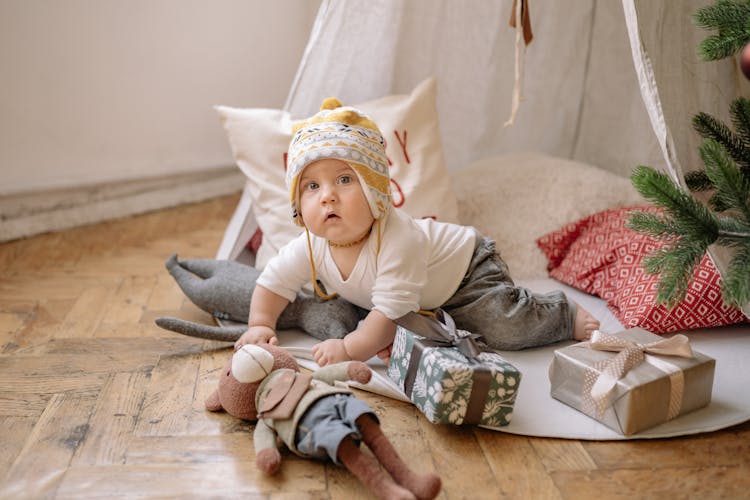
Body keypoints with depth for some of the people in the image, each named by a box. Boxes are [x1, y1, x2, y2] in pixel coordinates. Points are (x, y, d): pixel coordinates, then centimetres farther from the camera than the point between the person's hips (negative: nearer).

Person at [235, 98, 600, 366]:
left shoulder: (397, 241, -42)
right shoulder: (311, 246, -20)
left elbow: (391, 312, -44)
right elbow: (273, 282, -7)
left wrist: (349, 348, -51)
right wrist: (260, 324, -22)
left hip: (466, 269, -7)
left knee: (507, 327, -18)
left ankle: (566, 314, 9)